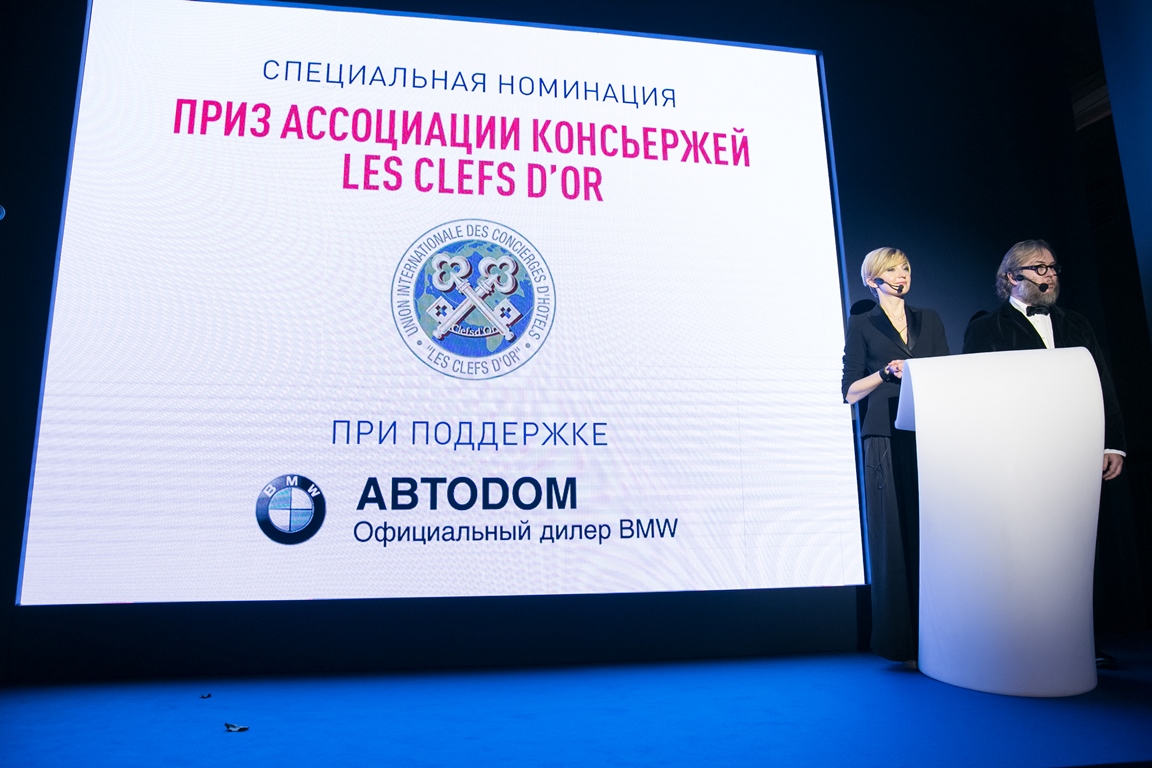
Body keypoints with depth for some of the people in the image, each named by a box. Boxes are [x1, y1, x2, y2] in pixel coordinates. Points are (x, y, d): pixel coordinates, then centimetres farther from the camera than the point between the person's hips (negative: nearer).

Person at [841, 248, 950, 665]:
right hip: (888, 442, -3)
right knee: (896, 536, -4)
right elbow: (850, 392, 1)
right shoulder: (862, 325, 7)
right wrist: (887, 371, -14)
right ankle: (904, 643, 3)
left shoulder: (929, 320, 17)